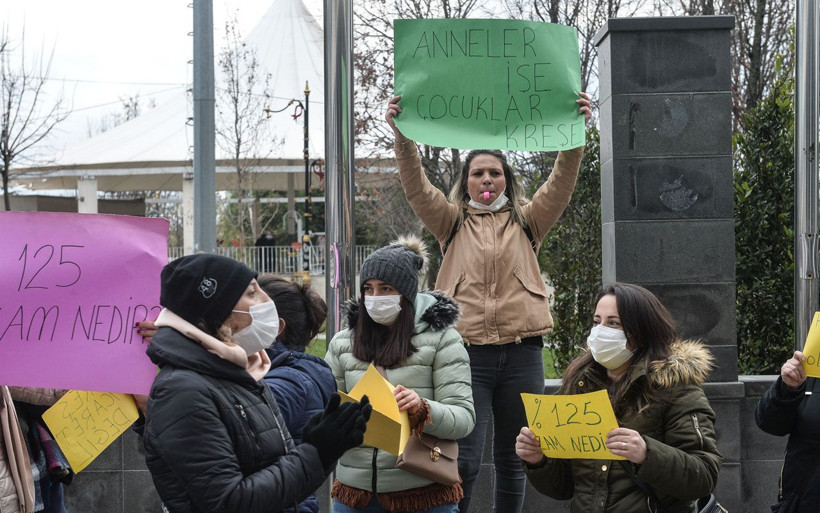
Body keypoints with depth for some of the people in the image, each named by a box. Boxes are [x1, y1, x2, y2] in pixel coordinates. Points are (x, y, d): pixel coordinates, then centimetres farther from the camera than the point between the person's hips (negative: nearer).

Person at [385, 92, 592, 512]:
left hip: (521, 353, 2)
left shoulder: (526, 222, 14)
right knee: (463, 462, -10)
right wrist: (402, 135, -17)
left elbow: (561, 184, 0)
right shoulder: (452, 223, 12)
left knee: (512, 461, 10)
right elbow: (416, 186, -2)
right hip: (467, 352, -2)